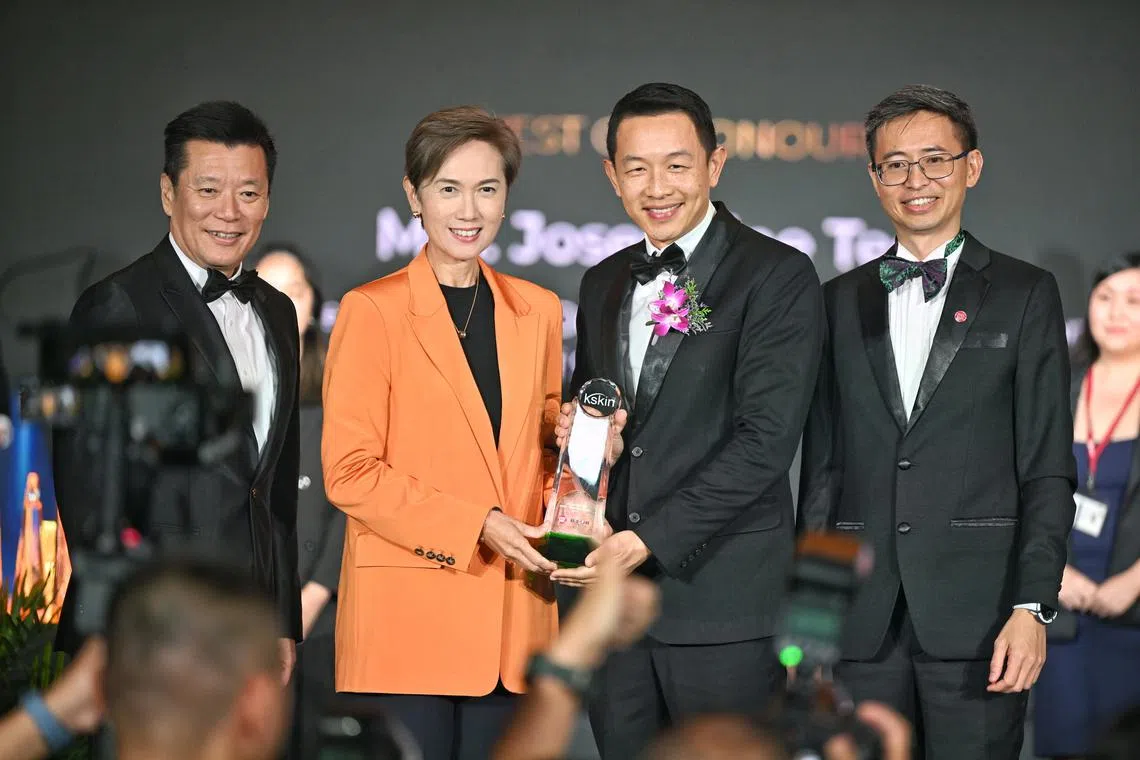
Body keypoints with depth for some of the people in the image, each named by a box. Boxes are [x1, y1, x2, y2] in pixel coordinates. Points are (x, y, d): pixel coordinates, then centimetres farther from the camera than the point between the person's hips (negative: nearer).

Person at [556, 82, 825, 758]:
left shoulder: (780, 277, -5)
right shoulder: (604, 284, 16)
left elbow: (766, 438, -14)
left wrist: (649, 539, -18)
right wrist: (573, 429, 1)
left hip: (724, 600, -6)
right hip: (609, 596, 6)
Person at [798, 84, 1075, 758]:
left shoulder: (1026, 294, 5)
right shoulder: (841, 302, 15)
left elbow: (1047, 471, 0)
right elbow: (821, 468, 15)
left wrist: (1032, 607, -9)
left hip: (978, 613, -3)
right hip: (861, 619, 3)